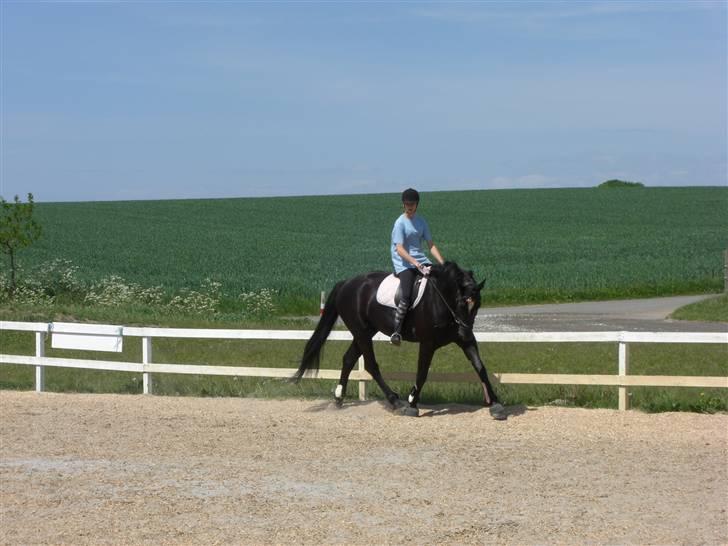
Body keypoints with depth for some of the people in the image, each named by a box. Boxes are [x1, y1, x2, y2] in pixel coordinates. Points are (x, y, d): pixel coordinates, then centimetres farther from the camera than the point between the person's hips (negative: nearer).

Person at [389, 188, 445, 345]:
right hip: (404, 264, -6)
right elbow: (400, 249, -15)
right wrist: (416, 263, -27)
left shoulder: (421, 222, 13)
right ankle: (397, 332, -22)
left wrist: (443, 263, -1)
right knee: (406, 297, -26)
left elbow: (431, 245, 13)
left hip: (421, 261, 6)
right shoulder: (400, 223, -6)